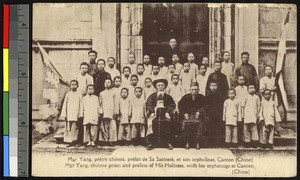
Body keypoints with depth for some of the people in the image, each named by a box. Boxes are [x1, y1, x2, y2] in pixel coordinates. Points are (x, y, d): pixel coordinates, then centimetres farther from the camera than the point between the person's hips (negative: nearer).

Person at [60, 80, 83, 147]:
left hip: (76, 113, -1)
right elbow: (64, 104, 11)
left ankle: (73, 141, -8)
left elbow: (81, 105, 9)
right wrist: (64, 114, 4)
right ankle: (69, 141, -2)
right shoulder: (68, 94, 12)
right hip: (68, 113, 1)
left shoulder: (79, 95, 10)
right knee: (68, 128, -4)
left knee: (74, 128, -9)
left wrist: (80, 115, 2)